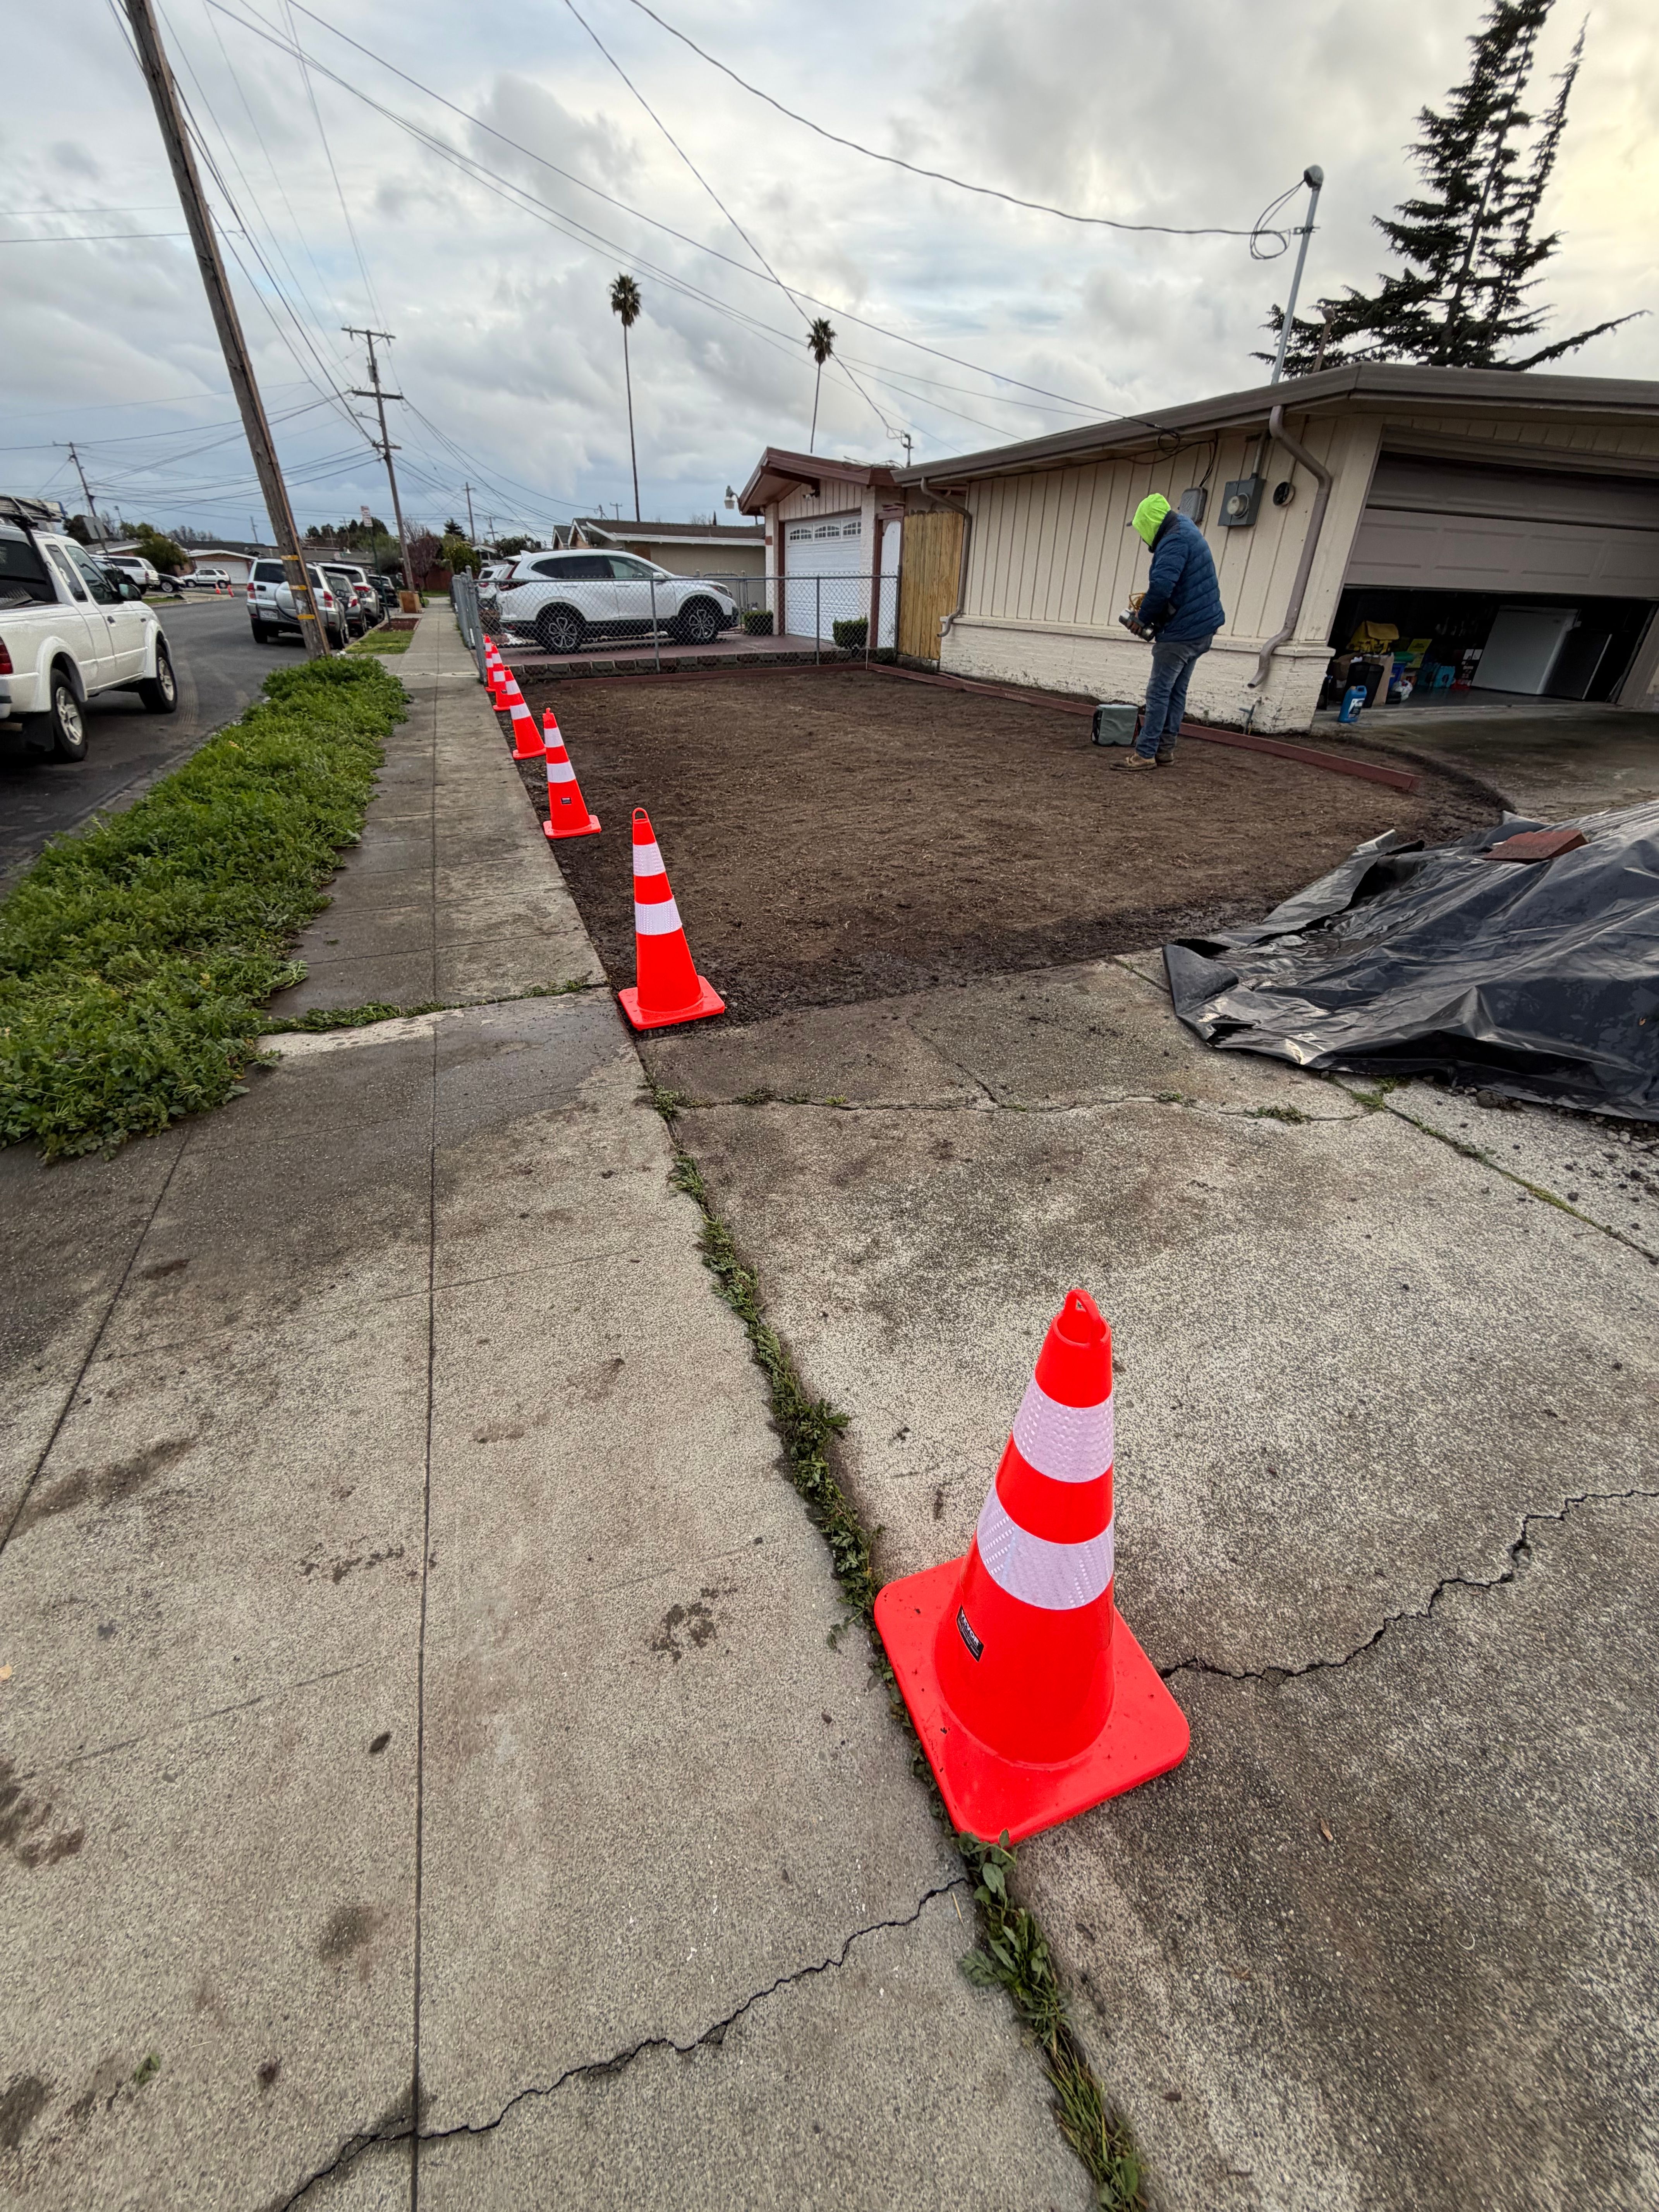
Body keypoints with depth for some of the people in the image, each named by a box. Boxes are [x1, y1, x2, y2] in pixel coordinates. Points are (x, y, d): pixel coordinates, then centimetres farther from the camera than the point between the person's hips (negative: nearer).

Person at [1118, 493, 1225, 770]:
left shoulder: (1175, 541, -16)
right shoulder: (1188, 532, 18)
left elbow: (1161, 587, -28)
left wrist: (1143, 618, -13)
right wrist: (1149, 598, 12)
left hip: (1182, 631, -10)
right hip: (1202, 628, 10)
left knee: (1159, 691, -8)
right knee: (1176, 691, 12)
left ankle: (1146, 753, -7)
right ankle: (1165, 749, 16)